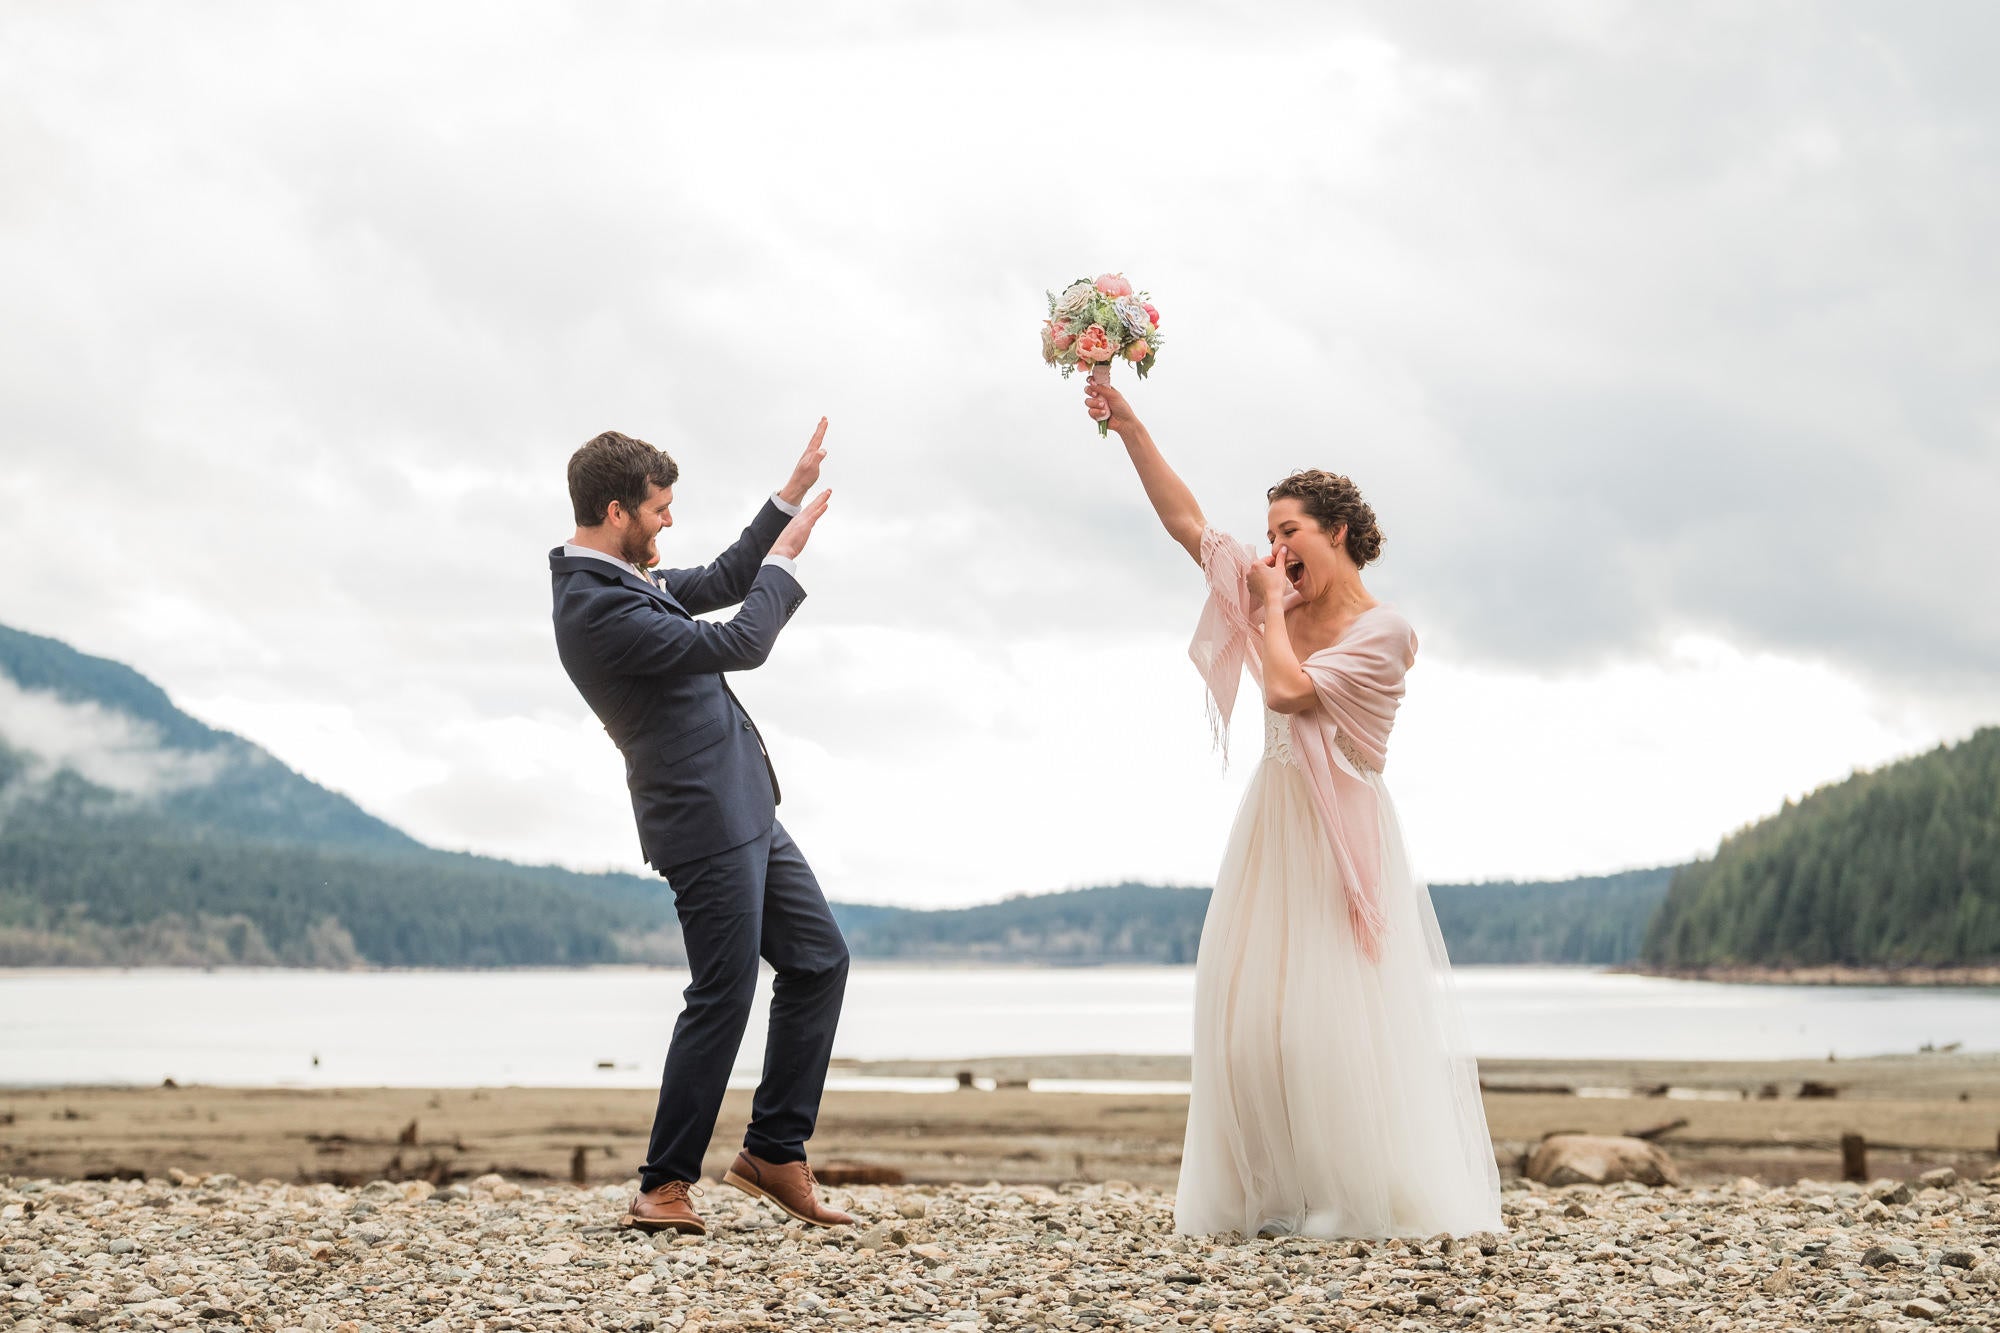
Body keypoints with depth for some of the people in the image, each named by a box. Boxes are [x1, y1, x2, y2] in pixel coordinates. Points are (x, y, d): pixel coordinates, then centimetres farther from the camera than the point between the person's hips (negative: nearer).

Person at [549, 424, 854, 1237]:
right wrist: (784, 559, -4)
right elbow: (740, 644, -18)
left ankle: (775, 1152, 20)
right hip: (706, 825, -10)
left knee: (819, 960, 13)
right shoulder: (596, 607, -21)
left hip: (743, 812, 10)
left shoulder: (624, 582, 11)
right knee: (724, 997, -4)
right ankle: (663, 1190, 6)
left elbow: (718, 585, 26)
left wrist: (789, 498, 22)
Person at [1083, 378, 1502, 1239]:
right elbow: (1184, 521, 9)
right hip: (1271, 828, 7)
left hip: (1339, 835, -7)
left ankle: (1371, 1200, -2)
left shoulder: (1383, 632, -10)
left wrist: (1273, 604, -8)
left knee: (1338, 1021, -9)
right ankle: (1277, 1199, 8)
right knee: (1253, 1015, 3)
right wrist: (1129, 426, 4)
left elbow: (1288, 688, -22)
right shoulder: (1280, 603, 9)